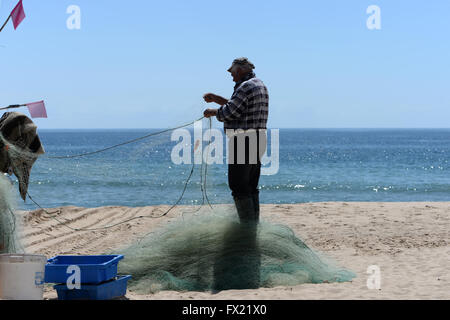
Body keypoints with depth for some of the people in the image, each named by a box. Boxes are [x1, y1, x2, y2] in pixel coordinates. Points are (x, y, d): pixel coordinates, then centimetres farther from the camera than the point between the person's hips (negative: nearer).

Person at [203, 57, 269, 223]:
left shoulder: (246, 87, -14)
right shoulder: (259, 85, 18)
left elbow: (228, 112, -15)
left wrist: (212, 112, 4)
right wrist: (214, 98, 26)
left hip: (243, 142, -10)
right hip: (257, 141, 10)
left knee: (239, 187, -7)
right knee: (251, 187, 13)